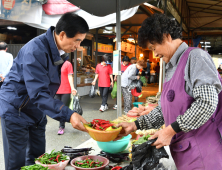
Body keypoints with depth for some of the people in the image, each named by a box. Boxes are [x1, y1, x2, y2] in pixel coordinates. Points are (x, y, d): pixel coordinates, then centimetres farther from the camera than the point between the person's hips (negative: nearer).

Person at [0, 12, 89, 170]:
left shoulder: (59, 50, 0)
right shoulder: (36, 50, -28)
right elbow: (38, 94, -34)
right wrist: (68, 115, -42)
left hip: (37, 111, 8)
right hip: (16, 110, -8)